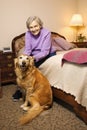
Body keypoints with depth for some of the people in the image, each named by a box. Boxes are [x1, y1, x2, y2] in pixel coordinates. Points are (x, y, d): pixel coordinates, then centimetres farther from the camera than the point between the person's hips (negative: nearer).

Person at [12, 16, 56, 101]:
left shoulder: (46, 33, -22)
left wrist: (34, 57, -42)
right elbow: (27, 49, -11)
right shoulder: (28, 34, -9)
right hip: (34, 55, 5)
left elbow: (45, 52, -26)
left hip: (48, 54, -4)